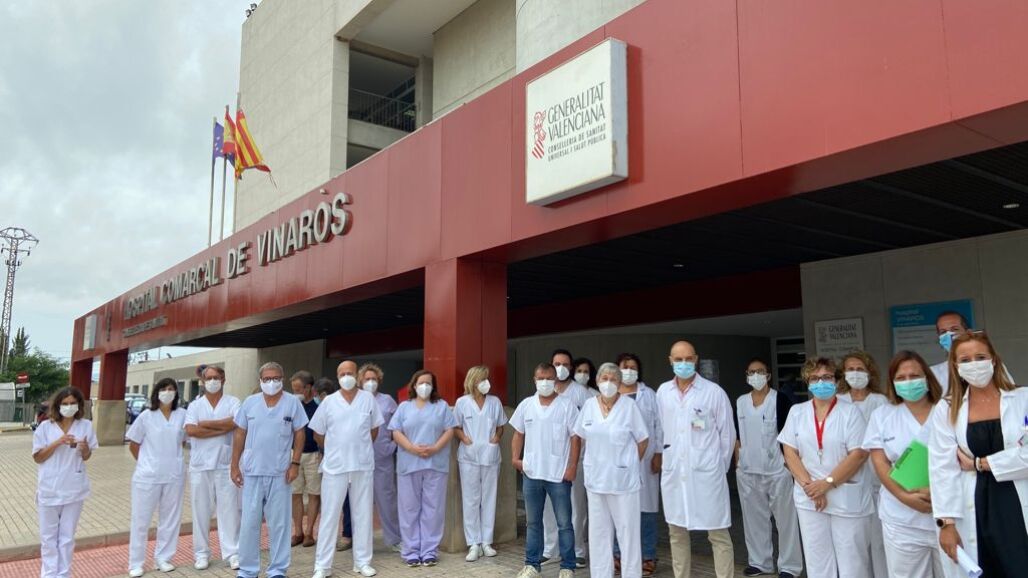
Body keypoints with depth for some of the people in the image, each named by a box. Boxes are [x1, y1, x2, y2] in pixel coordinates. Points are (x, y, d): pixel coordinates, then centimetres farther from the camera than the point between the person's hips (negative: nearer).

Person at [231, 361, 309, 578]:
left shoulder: (293, 403, -1)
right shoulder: (249, 403, 4)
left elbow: (299, 434, 1)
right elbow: (239, 435, 7)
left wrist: (295, 463, -6)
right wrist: (235, 465, 3)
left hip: (280, 472, -1)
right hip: (252, 471, 1)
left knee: (279, 523, 6)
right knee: (249, 522, 7)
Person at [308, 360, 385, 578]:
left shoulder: (368, 399, 1)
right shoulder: (329, 401, 1)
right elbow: (318, 433, 8)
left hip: (363, 465, 1)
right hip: (335, 466, -1)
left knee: (363, 514, 8)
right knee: (330, 515, 3)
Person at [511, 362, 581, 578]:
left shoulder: (567, 406, -5)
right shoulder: (526, 405, 6)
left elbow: (575, 438, -5)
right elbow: (519, 434, 12)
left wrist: (572, 467, -10)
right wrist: (515, 457, -1)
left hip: (559, 475, -3)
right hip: (531, 473, 4)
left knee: (564, 523, 4)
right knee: (532, 522, 13)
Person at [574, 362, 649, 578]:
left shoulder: (629, 405, -9)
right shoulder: (589, 405, 2)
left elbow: (643, 440, -2)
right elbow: (583, 436, 14)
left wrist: (629, 463, 4)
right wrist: (598, 458, 11)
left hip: (623, 478, -4)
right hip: (596, 478, 4)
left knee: (627, 531, 3)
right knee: (599, 531, 12)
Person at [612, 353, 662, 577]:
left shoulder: (649, 395, 7)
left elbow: (659, 426, 4)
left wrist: (658, 454, -2)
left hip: (644, 460, 0)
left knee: (646, 507, 2)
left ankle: (647, 556, 11)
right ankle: (619, 555, 13)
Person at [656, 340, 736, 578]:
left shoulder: (714, 392, -6)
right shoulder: (663, 392, 5)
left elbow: (727, 433, 0)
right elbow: (660, 430, 10)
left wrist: (720, 467, 4)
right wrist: (668, 459, 8)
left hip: (705, 473, -4)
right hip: (673, 473, 4)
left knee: (718, 534, 1)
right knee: (676, 532, 14)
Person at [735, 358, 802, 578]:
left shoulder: (780, 400, -6)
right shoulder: (740, 402, 7)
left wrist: (789, 460, -10)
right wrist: (738, 461, 9)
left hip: (776, 468, -5)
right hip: (748, 470, 5)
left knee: (785, 518, 2)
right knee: (754, 517, 12)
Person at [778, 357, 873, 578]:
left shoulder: (850, 412, -3)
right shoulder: (797, 412, 6)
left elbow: (859, 454, -10)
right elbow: (790, 452, 3)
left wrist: (827, 483, -15)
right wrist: (809, 485, -10)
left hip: (847, 499, -3)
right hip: (809, 498, 3)